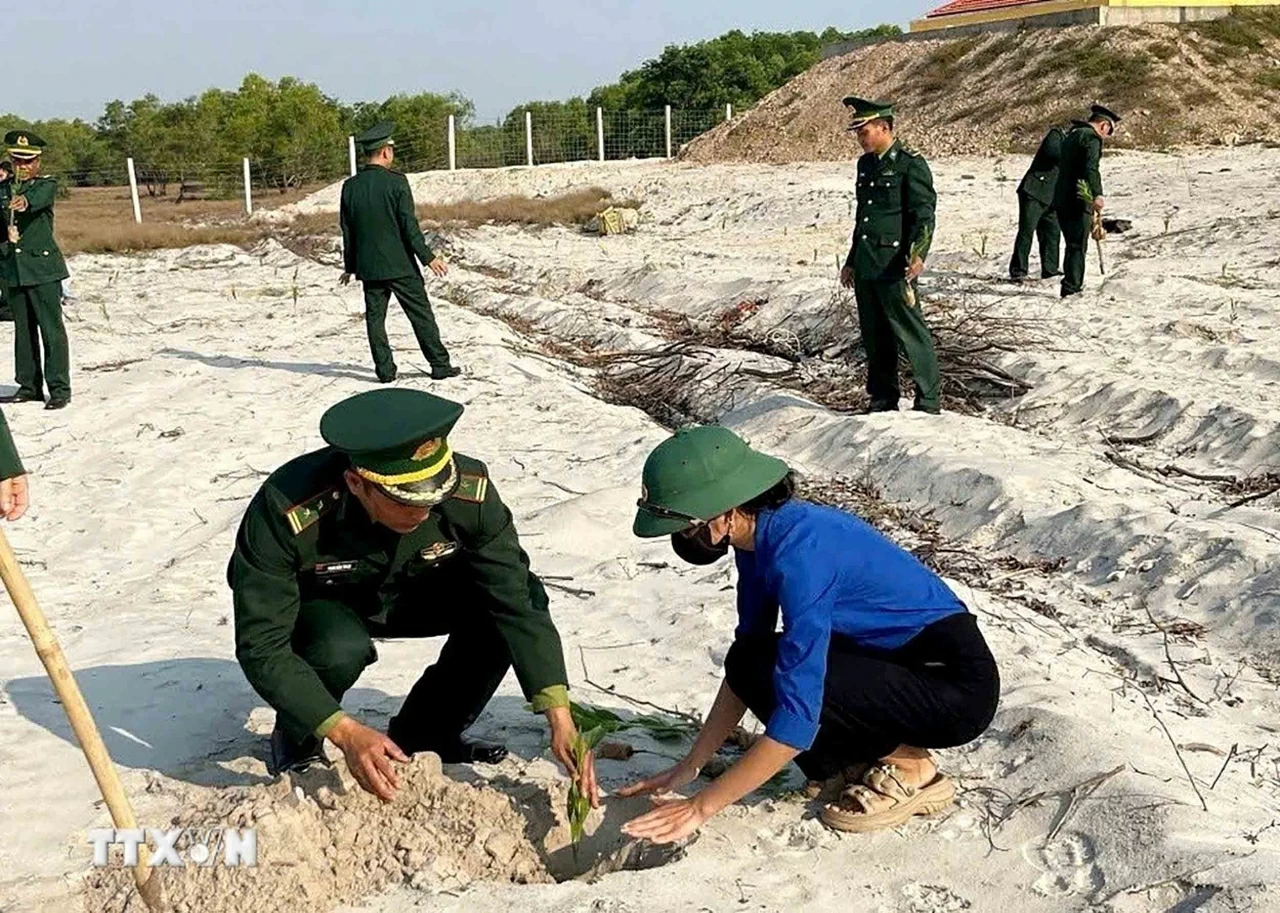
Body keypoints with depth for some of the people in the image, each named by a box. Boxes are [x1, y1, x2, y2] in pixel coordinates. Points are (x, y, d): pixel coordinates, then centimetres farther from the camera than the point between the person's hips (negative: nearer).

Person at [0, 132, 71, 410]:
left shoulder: (47, 185, -1)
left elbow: (39, 197, -25)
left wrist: (25, 201, -48)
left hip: (43, 266, -5)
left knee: (52, 328, -7)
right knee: (23, 330, 9)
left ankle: (59, 389, -5)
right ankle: (29, 386, 16)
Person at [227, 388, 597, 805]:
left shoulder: (469, 490, -30)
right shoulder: (286, 511, -37)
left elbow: (518, 603, -26)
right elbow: (261, 646, -33)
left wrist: (560, 718, -34)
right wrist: (347, 733, -42)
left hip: (407, 596, 3)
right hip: (318, 606, -3)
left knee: (517, 592, -21)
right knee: (340, 648, -37)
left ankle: (423, 736, -1)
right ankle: (297, 741, -2)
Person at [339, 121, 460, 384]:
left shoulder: (350, 186, 2)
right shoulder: (396, 182, -12)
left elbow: (347, 231, 8)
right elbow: (409, 225, -13)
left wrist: (350, 266, 17)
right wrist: (428, 257, -6)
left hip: (368, 267, 4)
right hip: (399, 264, -4)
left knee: (375, 318, 10)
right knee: (421, 315, 4)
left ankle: (385, 370, 10)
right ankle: (440, 365, 9)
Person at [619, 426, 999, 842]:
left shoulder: (799, 552, -28)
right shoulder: (762, 534, -2)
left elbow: (797, 714, -30)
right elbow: (745, 654, 7)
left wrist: (701, 807, -25)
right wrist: (689, 766, 3)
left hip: (957, 685, -9)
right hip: (899, 659, 9)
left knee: (770, 672, -22)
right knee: (749, 662, -4)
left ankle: (909, 770, -4)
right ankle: (861, 761, 9)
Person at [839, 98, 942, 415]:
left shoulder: (911, 164, -7)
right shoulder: (865, 164, 17)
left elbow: (924, 215, -12)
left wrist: (918, 255, -27)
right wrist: (852, 261, 24)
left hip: (894, 267, -8)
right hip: (866, 267, 8)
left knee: (911, 333, -3)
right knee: (874, 336, 11)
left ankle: (928, 402, 5)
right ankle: (882, 399, 21)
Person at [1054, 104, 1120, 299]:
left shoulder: (1071, 135, 20)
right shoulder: (1091, 137, -10)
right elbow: (1091, 168, -25)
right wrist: (1097, 194, -34)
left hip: (1061, 199, 9)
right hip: (1078, 201, -9)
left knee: (1073, 245, 16)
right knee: (1078, 246, -5)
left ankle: (1072, 285, 21)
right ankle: (1071, 288, -7)